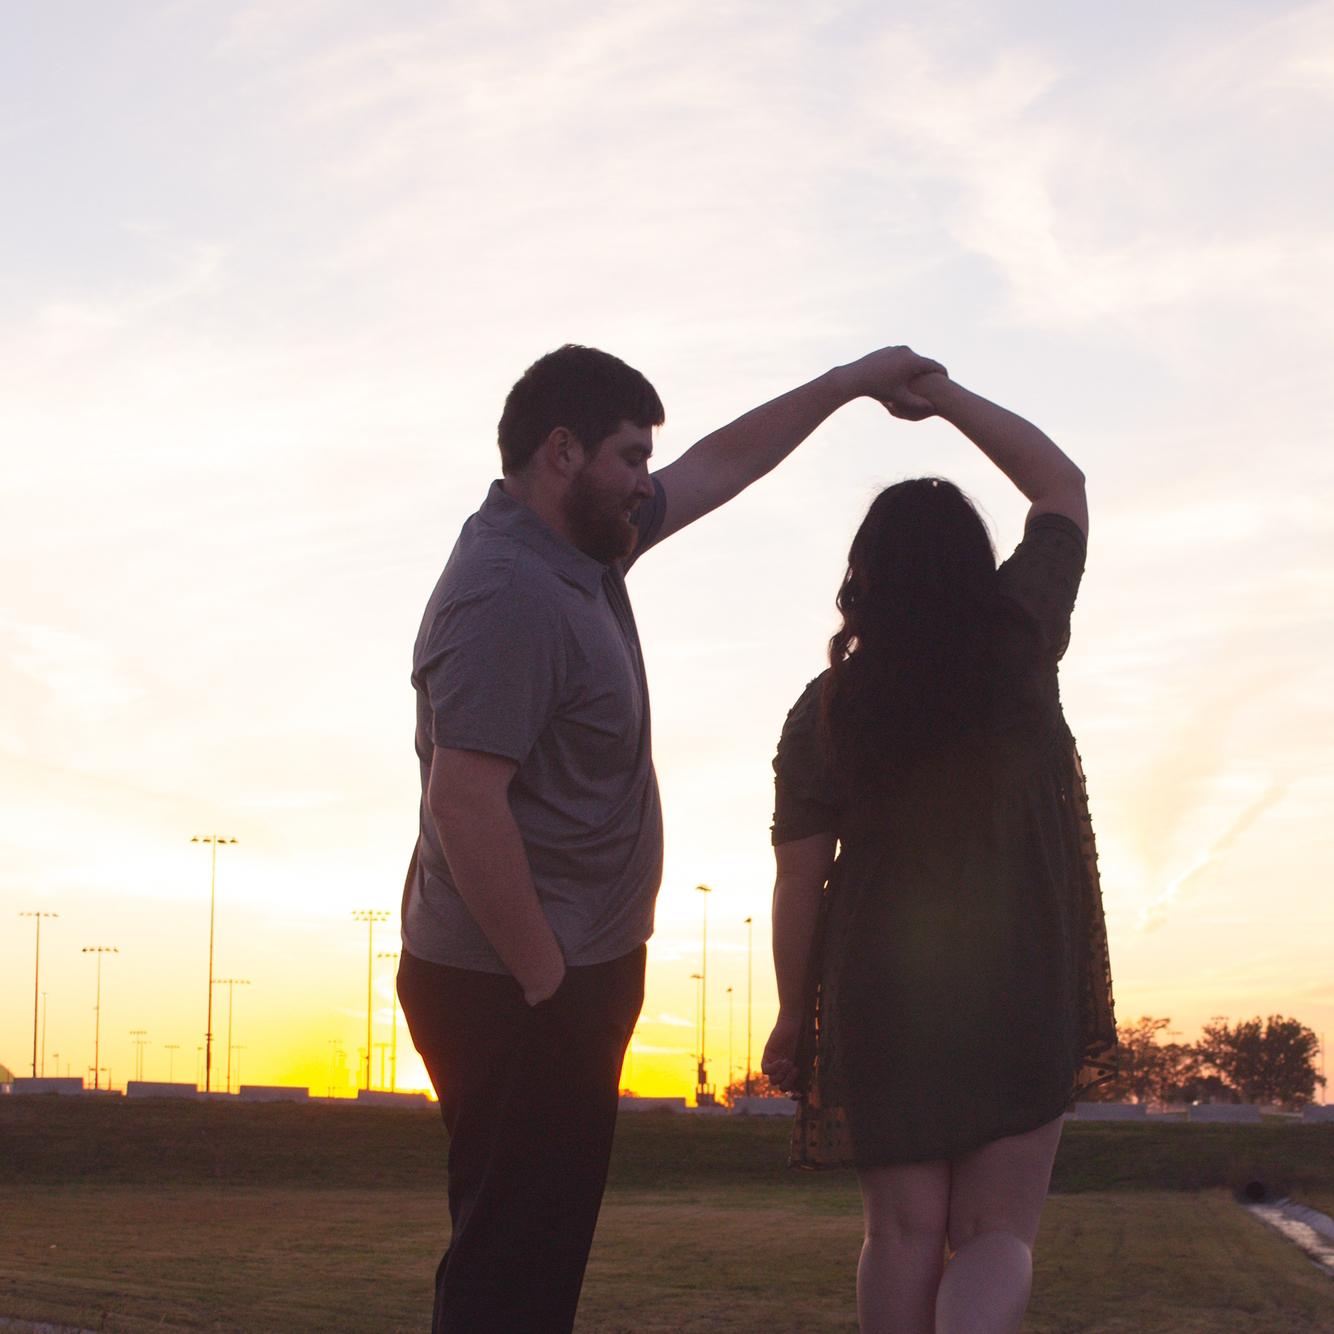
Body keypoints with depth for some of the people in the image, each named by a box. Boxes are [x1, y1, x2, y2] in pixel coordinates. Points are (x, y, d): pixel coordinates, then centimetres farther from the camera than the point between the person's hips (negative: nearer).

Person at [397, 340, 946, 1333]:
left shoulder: (583, 549, 11)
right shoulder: (508, 594, -19)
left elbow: (722, 465, 25)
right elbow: (464, 802, -27)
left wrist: (850, 384, 27)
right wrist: (549, 985, -24)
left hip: (555, 975, 10)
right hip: (520, 989, -10)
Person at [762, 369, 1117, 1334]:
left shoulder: (827, 709, -4)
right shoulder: (1019, 652, -5)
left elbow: (800, 882, -3)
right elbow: (1063, 484, 7)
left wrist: (794, 1015, 8)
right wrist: (939, 391, 9)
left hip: (882, 997, 1)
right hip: (1021, 991, -1)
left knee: (903, 1234, 11)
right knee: (998, 1236, 1)